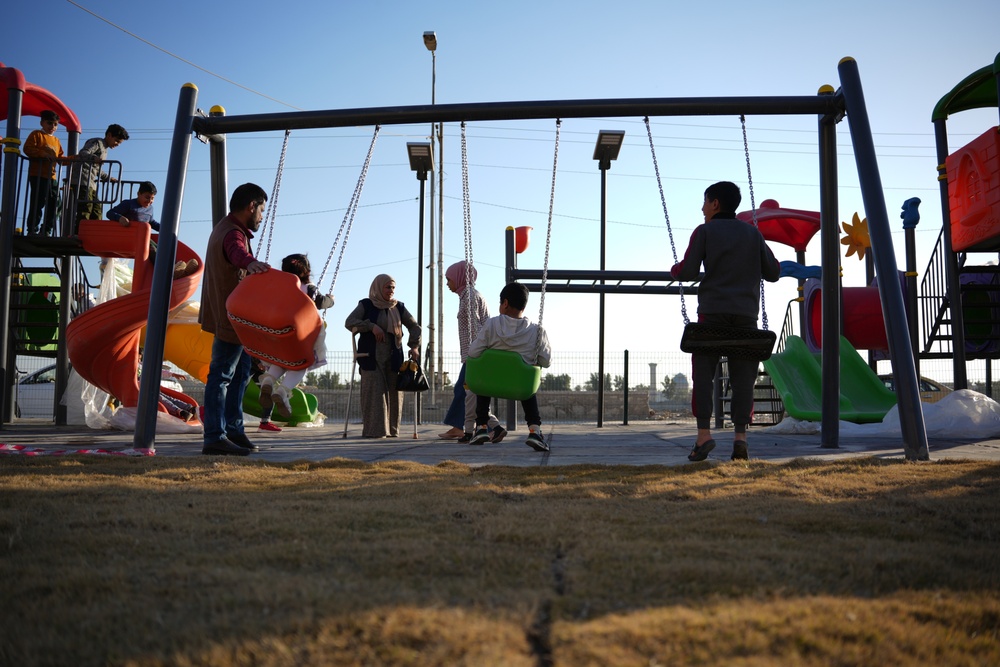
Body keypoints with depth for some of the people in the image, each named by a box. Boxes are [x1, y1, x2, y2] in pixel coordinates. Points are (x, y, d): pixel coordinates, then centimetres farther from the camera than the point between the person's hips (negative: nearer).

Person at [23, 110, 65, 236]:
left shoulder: (56, 140, 21)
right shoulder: (36, 134, 0)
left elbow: (61, 157, 19)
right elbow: (27, 149, -12)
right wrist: (44, 154, -22)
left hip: (52, 177, 7)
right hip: (38, 176, -7)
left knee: (54, 204, 5)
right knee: (37, 204, -8)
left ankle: (46, 231, 12)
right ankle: (32, 231, -3)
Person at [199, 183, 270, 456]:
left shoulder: (225, 227, 12)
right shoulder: (233, 233, -23)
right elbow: (237, 251, -49)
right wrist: (250, 262, -71)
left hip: (230, 315, 11)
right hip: (230, 318, -11)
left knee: (240, 371, 17)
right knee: (221, 375, -10)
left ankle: (233, 429, 25)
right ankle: (215, 437, -10)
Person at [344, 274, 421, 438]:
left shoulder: (398, 307, 12)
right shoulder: (366, 305, 3)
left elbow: (414, 326, 14)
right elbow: (349, 322, -8)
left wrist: (414, 346, -2)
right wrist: (371, 326, -19)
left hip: (393, 357, 3)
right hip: (371, 357, -3)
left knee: (393, 392, 1)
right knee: (375, 392, -9)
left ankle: (392, 429, 8)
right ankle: (375, 430, -7)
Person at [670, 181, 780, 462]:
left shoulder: (704, 231, 3)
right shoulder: (752, 233, 14)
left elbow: (688, 272, -4)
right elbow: (773, 273, 13)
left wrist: (675, 269, 18)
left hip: (712, 313, -3)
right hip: (746, 314, 3)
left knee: (703, 373, -1)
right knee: (742, 376, 2)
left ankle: (704, 434, -13)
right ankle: (740, 436, -9)